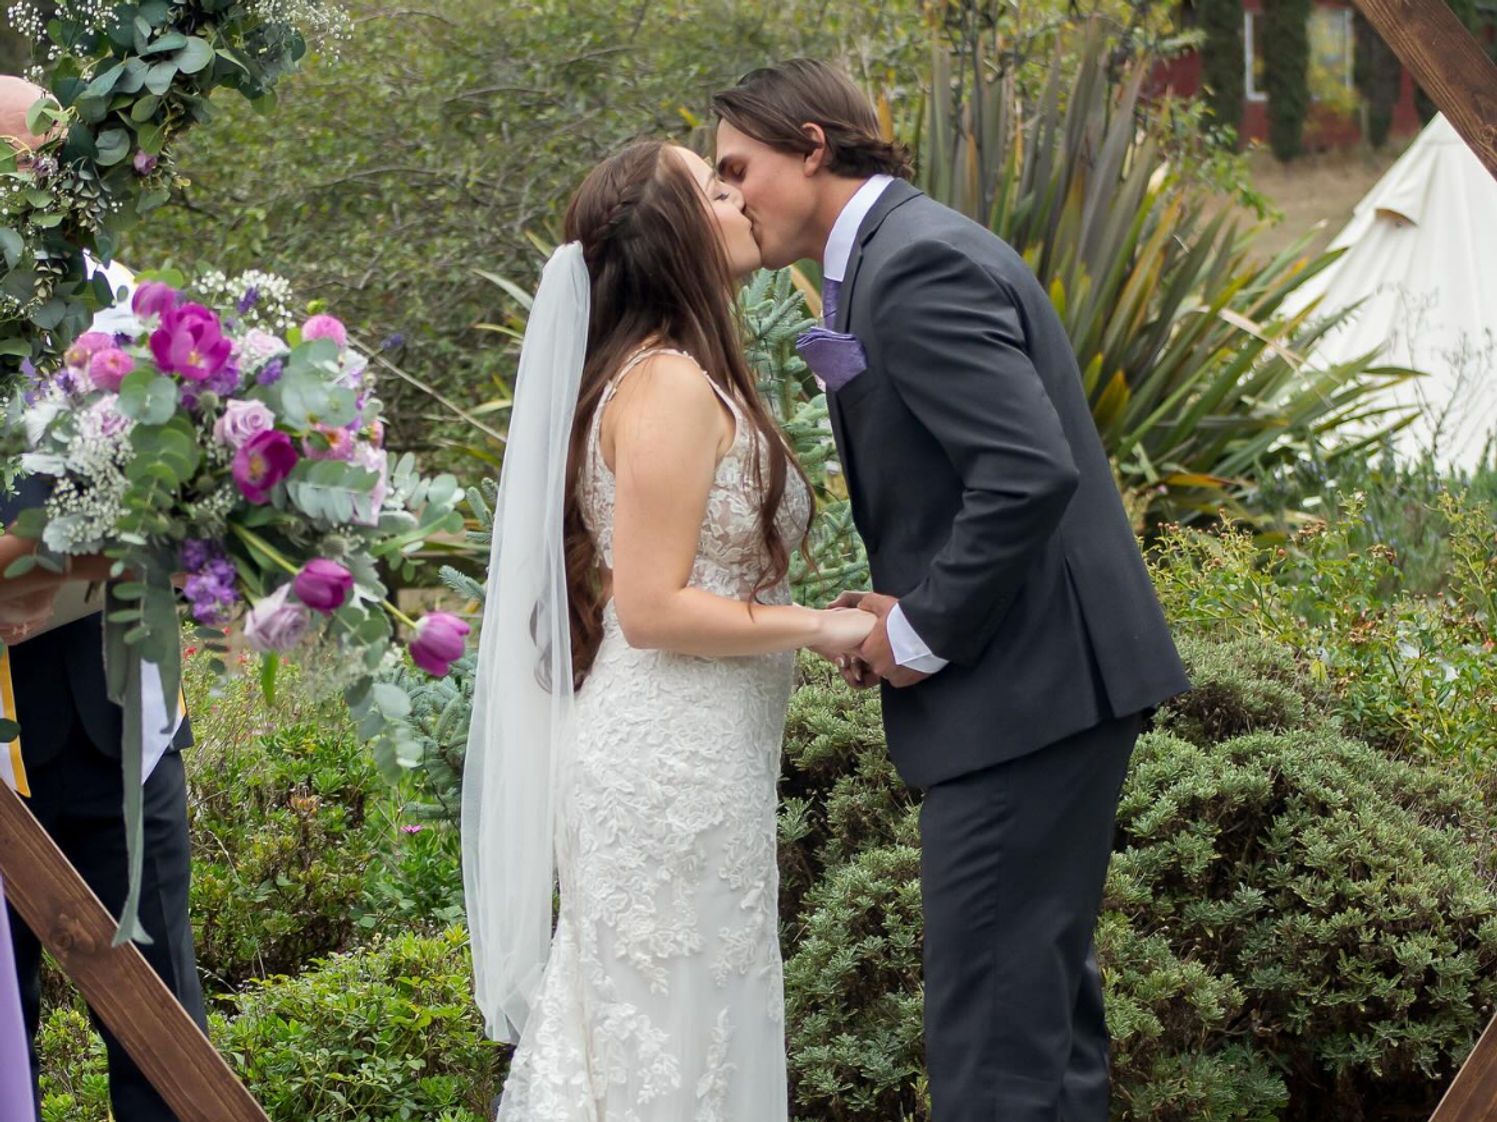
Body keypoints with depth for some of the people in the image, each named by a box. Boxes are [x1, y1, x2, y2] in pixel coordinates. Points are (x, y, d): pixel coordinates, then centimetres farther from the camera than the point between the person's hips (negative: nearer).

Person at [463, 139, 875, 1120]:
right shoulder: (672, 386, -16)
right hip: (674, 768, -10)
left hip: (692, 756, 10)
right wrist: (820, 627, -14)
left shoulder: (680, 378, 14)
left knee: (632, 1038, 12)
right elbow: (653, 609, -19)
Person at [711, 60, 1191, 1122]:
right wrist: (909, 605, 8)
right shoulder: (907, 250, 16)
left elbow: (1029, 475, -27)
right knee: (1044, 993, 19)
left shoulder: (915, 267, -17)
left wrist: (925, 632, -15)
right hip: (1055, 681, 11)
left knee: (993, 1030, -7)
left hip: (1028, 690, -11)